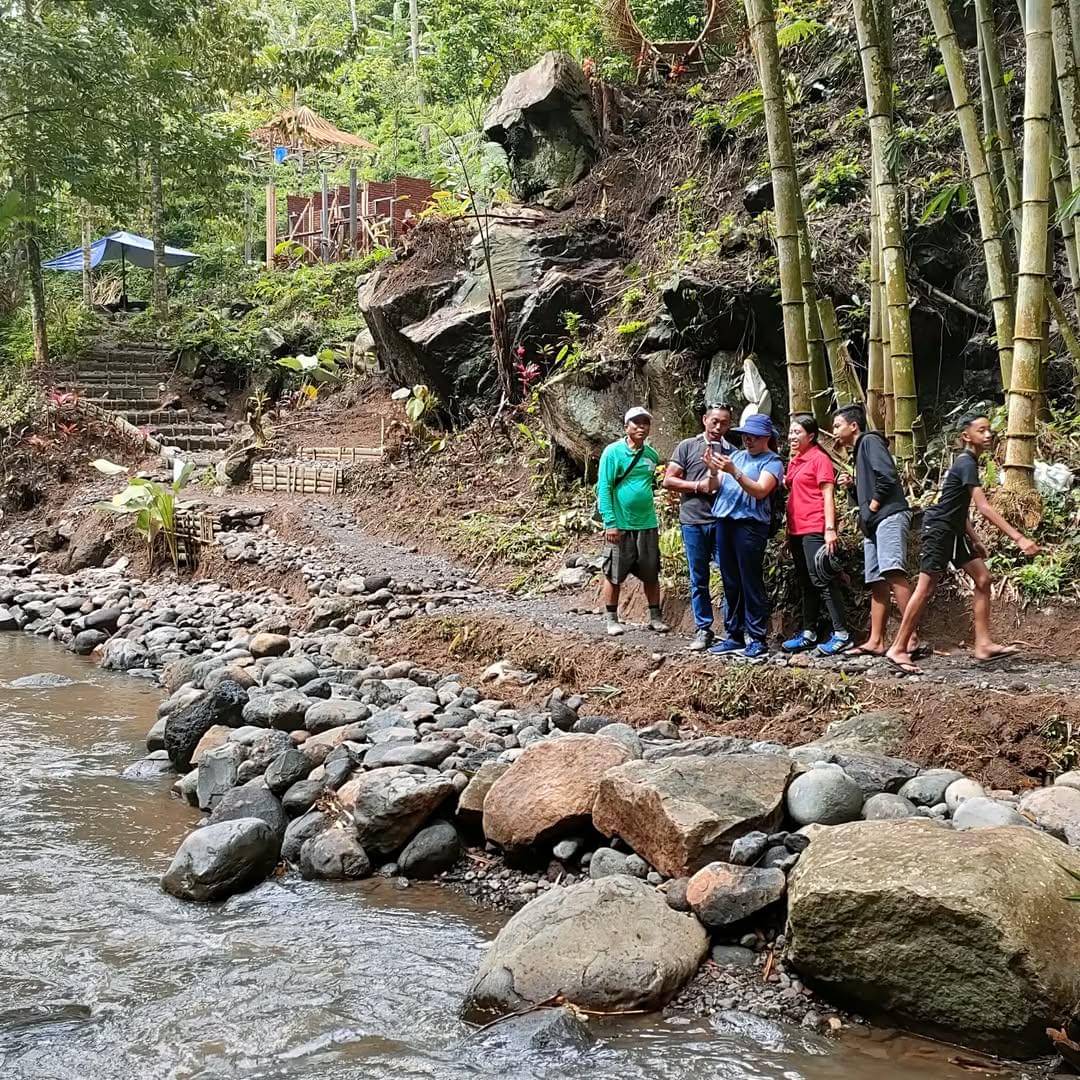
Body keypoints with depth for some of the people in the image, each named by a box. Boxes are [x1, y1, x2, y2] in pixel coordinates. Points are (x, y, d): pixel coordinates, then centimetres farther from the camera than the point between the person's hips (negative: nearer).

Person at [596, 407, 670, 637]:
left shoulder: (652, 455, 8)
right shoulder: (613, 452, -8)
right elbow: (604, 488, -12)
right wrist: (610, 522, -17)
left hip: (647, 524, 5)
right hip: (620, 525, -5)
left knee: (651, 575, 9)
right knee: (614, 575, 4)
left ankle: (655, 617, 19)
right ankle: (612, 619, 14)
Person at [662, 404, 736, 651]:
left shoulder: (733, 452, 11)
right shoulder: (687, 447, 6)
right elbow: (668, 480, 3)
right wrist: (698, 486, -8)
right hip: (693, 522, 0)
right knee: (698, 580, 5)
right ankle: (703, 630, 13)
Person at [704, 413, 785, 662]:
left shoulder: (772, 461, 0)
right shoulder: (736, 455, 19)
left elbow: (760, 490, -16)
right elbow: (714, 487, 13)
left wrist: (734, 472, -24)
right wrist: (713, 471, -8)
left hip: (750, 525, -7)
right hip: (725, 522, 7)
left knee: (751, 584, -6)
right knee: (730, 584, 10)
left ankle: (758, 640, -2)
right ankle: (734, 636, 16)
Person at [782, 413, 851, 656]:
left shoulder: (819, 459, -6)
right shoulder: (794, 461, 17)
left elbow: (828, 495, -12)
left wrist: (830, 529, -19)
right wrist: (789, 532, 20)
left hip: (815, 530, -9)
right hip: (797, 531, 9)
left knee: (822, 581, -10)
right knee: (806, 584, 13)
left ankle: (841, 634, -8)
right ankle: (808, 633, 19)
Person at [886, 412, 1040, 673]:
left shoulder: (967, 461, 12)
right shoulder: (966, 463, -18)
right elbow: (984, 508, -27)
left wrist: (974, 541, 17)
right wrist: (1018, 538, -30)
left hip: (954, 531, 10)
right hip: (939, 529, -10)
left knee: (983, 579, 4)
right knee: (926, 589, -7)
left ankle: (983, 645, 4)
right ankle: (898, 649, -1)